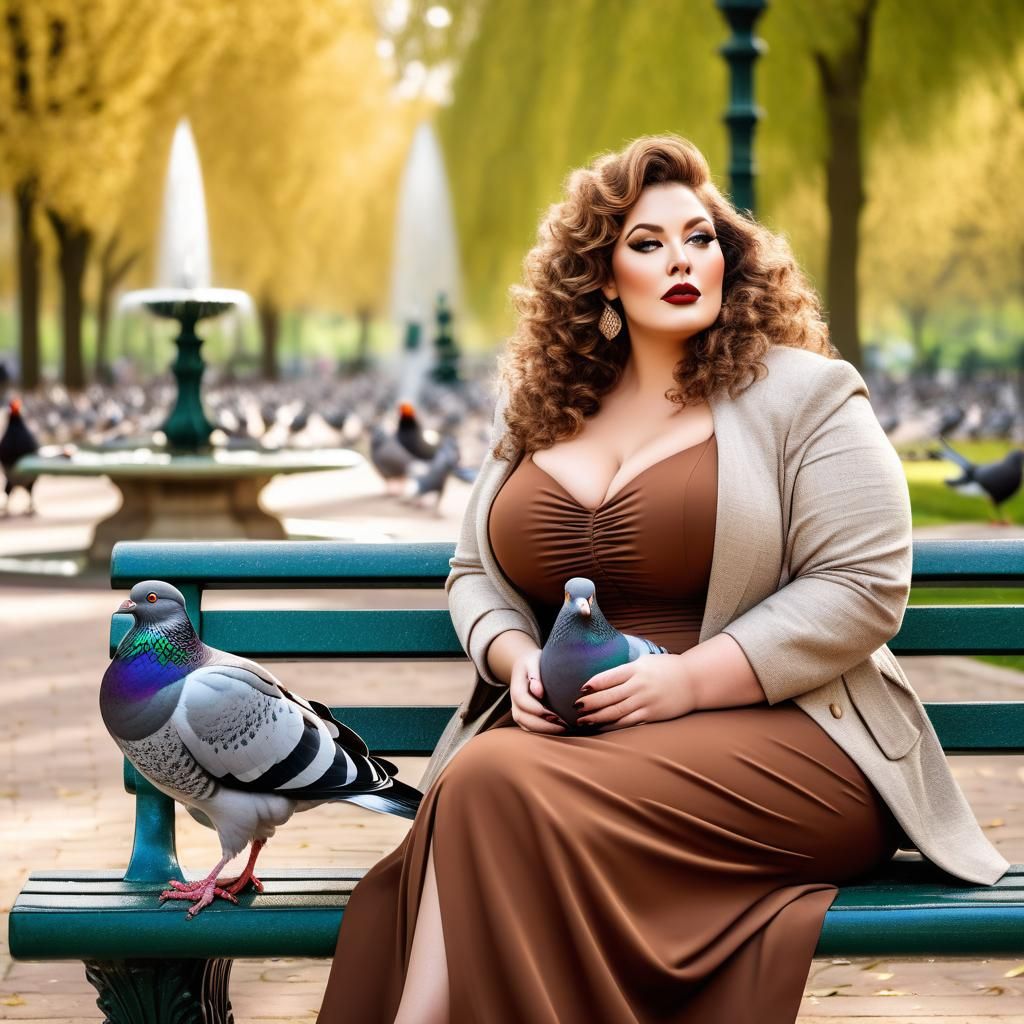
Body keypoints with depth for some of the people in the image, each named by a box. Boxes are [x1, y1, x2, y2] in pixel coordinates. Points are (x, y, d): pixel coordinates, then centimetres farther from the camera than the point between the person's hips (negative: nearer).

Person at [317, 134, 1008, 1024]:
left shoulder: (804, 394, 3)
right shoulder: (538, 412, 18)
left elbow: (864, 587, -6)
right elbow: (475, 573, 23)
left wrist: (688, 681, -15)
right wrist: (517, 659, -1)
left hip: (779, 734, -4)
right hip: (564, 728, 4)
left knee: (503, 788, -32)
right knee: (479, 781, -33)